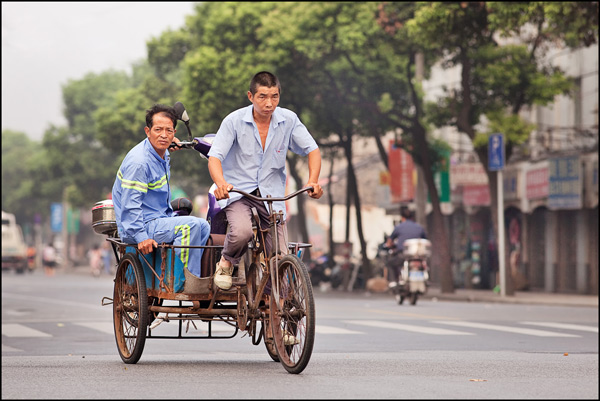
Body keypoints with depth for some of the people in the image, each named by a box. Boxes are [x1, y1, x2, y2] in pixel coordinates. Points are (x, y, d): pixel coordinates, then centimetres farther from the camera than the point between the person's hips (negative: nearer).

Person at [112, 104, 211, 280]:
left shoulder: (164, 155, 11)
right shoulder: (138, 161, -21)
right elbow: (130, 204, -25)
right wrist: (141, 237, -29)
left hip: (159, 220, 10)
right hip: (143, 226, -10)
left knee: (203, 227, 7)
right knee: (191, 225, -23)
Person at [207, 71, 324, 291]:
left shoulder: (289, 120, -4)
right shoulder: (234, 121, -11)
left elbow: (312, 149, -1)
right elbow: (215, 157, -16)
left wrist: (313, 181, -20)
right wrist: (221, 183, -37)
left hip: (272, 194, 3)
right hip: (238, 191, -3)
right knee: (242, 232, -33)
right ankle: (226, 262, 1)